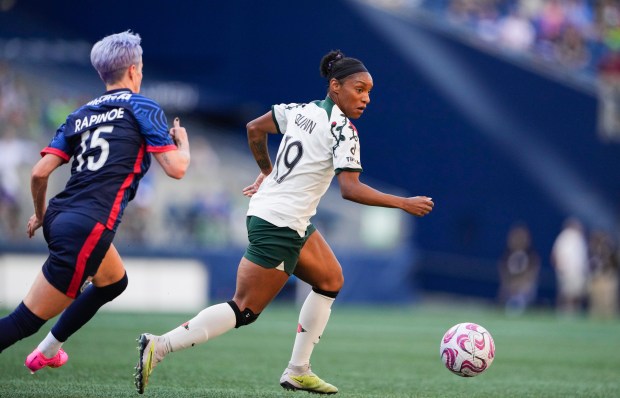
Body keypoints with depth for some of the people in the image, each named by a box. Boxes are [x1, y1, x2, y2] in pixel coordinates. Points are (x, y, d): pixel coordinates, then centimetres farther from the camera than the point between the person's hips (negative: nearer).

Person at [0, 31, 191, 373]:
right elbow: (176, 168, -6)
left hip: (59, 218, 8)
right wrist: (183, 141, 16)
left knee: (114, 282, 33)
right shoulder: (143, 108, 0)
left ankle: (47, 351, 38)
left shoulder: (80, 115, 15)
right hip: (87, 228, -8)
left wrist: (40, 214, 24)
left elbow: (40, 172, 7)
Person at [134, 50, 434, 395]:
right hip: (280, 227, -10)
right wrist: (404, 204, -18)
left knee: (331, 281, 19)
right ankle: (159, 347, -9)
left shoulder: (302, 111, 8)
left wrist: (267, 172, 29)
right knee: (245, 311, -5)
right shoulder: (342, 130, -16)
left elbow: (255, 128, 17)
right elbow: (350, 188, -23)